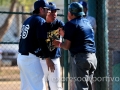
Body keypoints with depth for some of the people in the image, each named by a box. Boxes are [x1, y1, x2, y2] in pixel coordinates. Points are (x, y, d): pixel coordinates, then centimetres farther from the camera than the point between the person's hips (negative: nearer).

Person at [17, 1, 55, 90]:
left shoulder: (27, 20, 17)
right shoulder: (40, 20, -9)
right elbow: (42, 41, -17)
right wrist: (48, 59, -15)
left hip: (21, 57, 9)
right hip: (30, 58, -9)